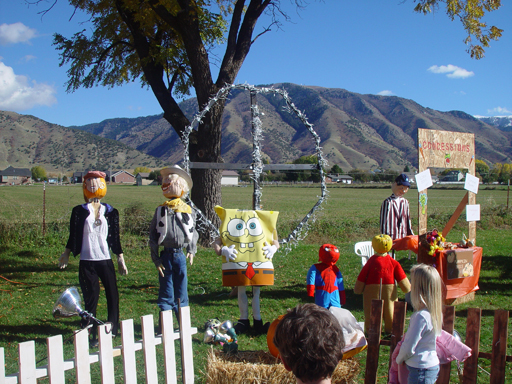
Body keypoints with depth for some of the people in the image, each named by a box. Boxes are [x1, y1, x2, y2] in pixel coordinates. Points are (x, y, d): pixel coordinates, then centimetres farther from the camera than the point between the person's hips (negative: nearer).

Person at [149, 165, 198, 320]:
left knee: (182, 293, 8)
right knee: (166, 293, 5)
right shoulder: (161, 211, 1)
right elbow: (153, 235, 4)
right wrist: (156, 258, -1)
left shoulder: (188, 211, 2)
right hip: (166, 256, 0)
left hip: (180, 255, 0)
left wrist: (191, 250, 4)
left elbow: (193, 232, 15)